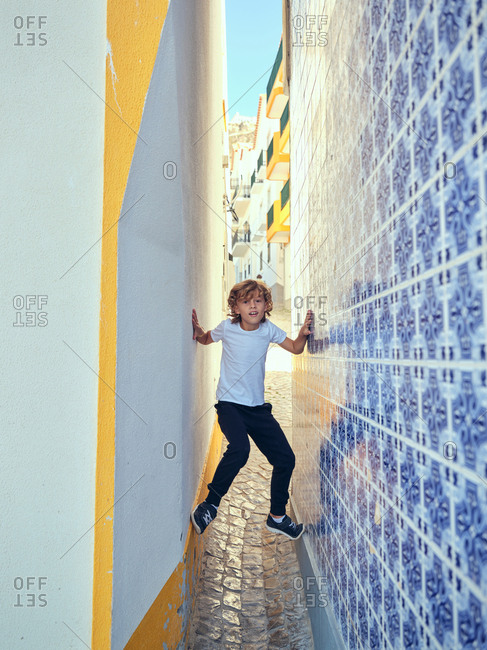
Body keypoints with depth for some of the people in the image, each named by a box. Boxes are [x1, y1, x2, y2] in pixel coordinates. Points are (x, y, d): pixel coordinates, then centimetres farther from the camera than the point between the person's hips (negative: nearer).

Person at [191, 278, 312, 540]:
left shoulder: (269, 330, 0)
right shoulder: (227, 328, -6)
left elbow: (295, 349, 13)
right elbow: (206, 339, 15)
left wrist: (303, 333, -7)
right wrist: (198, 332, -7)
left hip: (257, 407, 4)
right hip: (230, 403, -4)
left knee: (285, 458, 2)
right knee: (239, 449, -31)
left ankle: (277, 517, 24)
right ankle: (209, 505, -8)